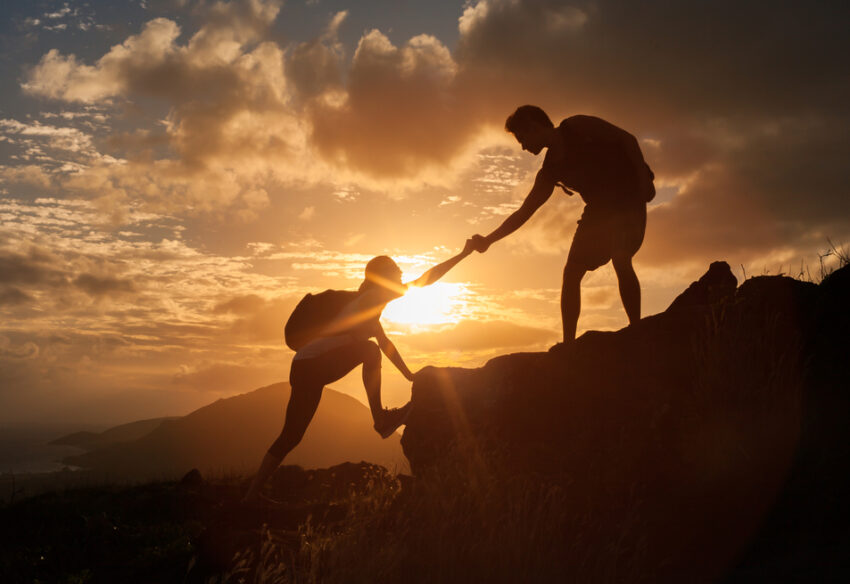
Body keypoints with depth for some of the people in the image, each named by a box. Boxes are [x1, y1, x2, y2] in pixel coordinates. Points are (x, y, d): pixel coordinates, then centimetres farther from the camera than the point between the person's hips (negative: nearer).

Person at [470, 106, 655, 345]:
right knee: (572, 271, -3)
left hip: (628, 197, -7)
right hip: (599, 208, 7)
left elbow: (628, 139, -7)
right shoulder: (550, 171, 9)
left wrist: (643, 179, -17)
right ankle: (568, 344, -1)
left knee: (620, 261, -26)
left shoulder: (579, 127, -7)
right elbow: (524, 212, 11)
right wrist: (489, 239, 4)